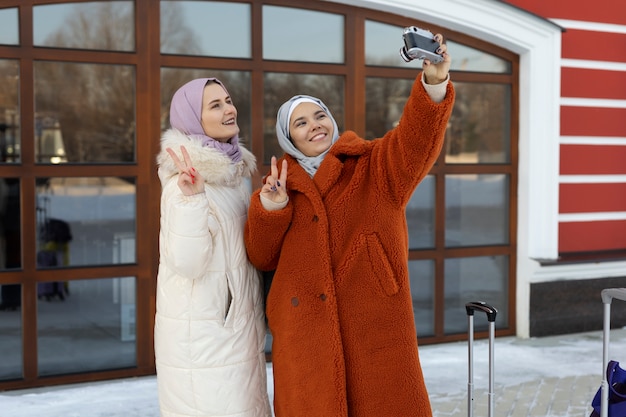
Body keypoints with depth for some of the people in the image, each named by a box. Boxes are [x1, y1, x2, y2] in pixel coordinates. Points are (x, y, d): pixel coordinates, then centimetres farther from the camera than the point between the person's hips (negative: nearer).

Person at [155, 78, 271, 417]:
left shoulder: (237, 170, 9)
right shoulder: (183, 180, -15)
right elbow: (187, 263, -24)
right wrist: (192, 198, -31)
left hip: (240, 323, 8)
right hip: (202, 333, -8)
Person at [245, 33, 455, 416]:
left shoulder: (376, 166, 5)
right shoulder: (280, 183, 12)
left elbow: (417, 138, -14)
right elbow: (262, 257, 9)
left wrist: (435, 82, -32)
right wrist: (271, 207, -8)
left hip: (377, 328, -2)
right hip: (305, 333, 2)